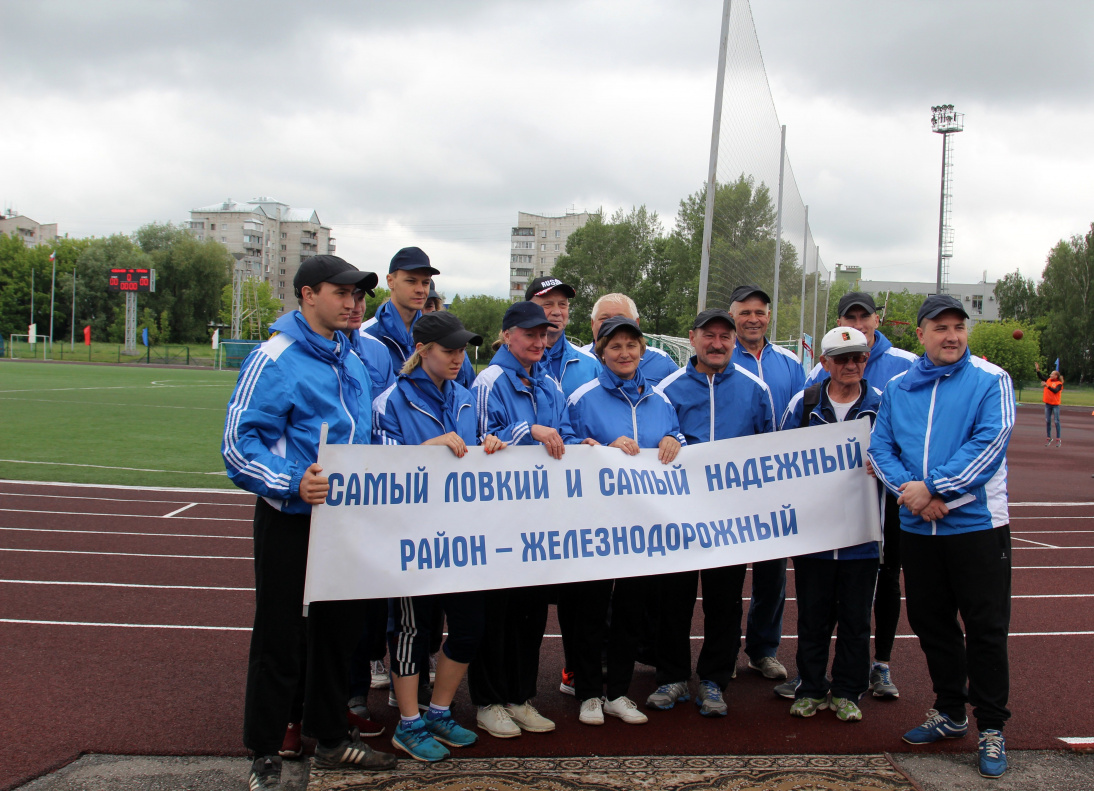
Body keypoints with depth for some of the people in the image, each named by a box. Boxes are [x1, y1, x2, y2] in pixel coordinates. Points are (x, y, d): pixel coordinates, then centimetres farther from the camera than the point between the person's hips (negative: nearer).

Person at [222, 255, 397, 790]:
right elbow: (238, 442, -17)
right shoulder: (276, 359, -13)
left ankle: (331, 738, 32)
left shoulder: (352, 361, 11)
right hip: (289, 521, -7)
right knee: (280, 638, 3)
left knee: (340, 628, 16)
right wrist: (292, 483, -28)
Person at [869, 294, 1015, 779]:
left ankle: (991, 728, 16)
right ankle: (950, 712, 33)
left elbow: (989, 444, -15)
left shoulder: (991, 381, -4)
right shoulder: (898, 387, 8)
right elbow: (880, 448, 5)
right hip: (917, 526, 5)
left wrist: (931, 488, -20)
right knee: (930, 622, 14)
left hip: (977, 524, -4)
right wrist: (908, 490, -14)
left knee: (985, 629, 1)